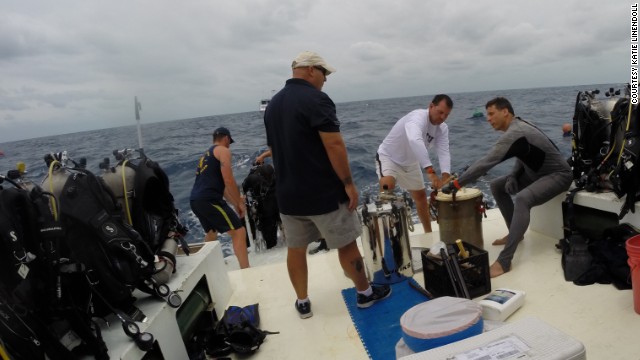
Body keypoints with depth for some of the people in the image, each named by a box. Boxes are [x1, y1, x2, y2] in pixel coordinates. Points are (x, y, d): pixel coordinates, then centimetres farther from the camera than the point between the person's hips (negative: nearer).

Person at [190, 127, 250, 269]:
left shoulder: (206, 155, 28)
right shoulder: (223, 151, 1)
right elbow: (228, 181, -12)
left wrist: (235, 203, 31)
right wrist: (240, 203, -1)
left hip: (195, 200, 10)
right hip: (209, 200, -10)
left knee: (211, 232, 32)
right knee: (239, 232, -8)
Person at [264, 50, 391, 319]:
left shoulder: (272, 104, 11)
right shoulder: (316, 99, -14)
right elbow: (333, 144, -21)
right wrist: (348, 183, -14)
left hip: (288, 194, 7)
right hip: (324, 192, -7)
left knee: (296, 249, 15)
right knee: (346, 244, 9)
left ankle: (302, 302, 28)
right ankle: (365, 293, 26)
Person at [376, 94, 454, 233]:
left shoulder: (443, 128, -11)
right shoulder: (418, 117, -35)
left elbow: (444, 153, -22)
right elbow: (415, 141, -55)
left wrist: (445, 176, -42)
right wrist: (431, 172, -63)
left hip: (410, 162, 7)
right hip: (388, 156, -7)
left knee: (420, 195, 14)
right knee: (387, 185, -34)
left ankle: (429, 233, 32)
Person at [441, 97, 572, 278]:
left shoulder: (514, 133, -27)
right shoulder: (517, 127, 3)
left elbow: (486, 162, -34)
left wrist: (455, 184, -32)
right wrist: (513, 176, -5)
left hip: (559, 175, -10)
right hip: (538, 173, 10)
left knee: (522, 199, -36)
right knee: (497, 185, 8)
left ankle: (504, 261, -36)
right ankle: (515, 233, 18)